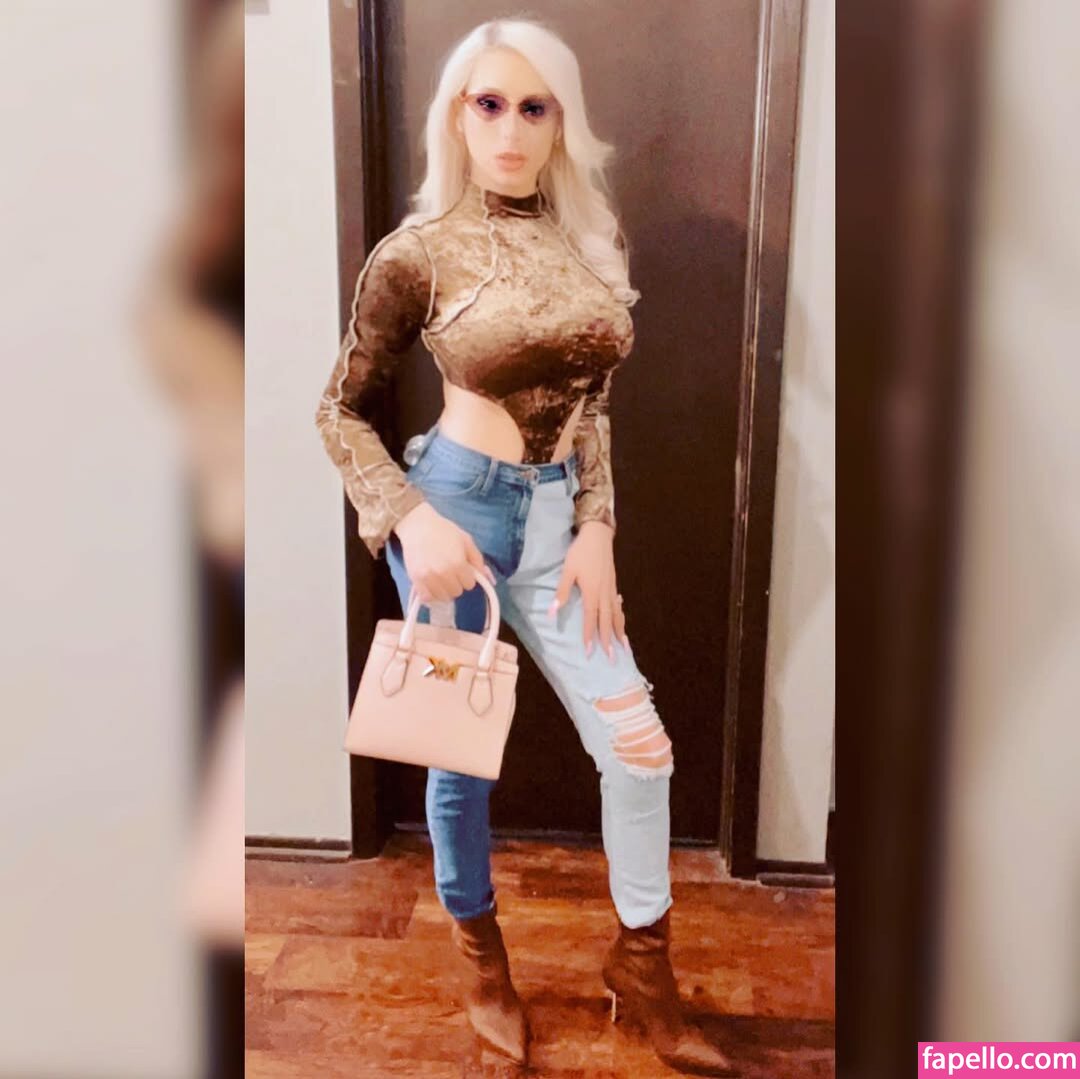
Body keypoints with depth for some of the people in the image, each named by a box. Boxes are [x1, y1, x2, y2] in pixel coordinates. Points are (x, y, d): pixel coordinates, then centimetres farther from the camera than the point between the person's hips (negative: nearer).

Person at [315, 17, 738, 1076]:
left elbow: (591, 398, 10)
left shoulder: (592, 235, 5)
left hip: (557, 515, 5)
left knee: (641, 744, 4)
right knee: (464, 751, 10)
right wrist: (409, 520, -17)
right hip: (457, 509, -4)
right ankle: (478, 948, 39)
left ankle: (640, 964, 29)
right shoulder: (417, 250, -8)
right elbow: (341, 411, -3)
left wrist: (596, 528, 1)